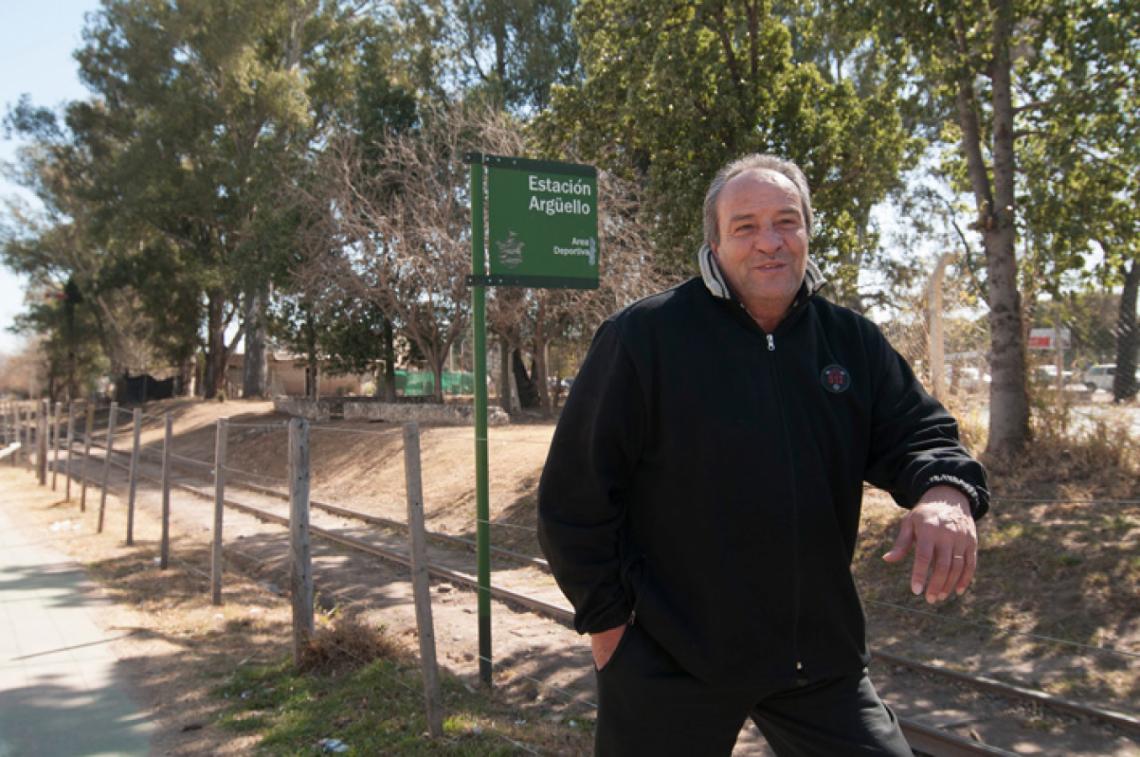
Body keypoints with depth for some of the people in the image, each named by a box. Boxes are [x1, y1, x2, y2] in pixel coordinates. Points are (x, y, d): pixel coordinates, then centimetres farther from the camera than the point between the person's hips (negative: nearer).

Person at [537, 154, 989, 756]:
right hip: (669, 660, -4)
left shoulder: (852, 341, 3)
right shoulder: (644, 336, -12)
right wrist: (605, 617, -7)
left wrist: (946, 490, -20)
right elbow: (576, 491, -9)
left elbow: (915, 433, 4)